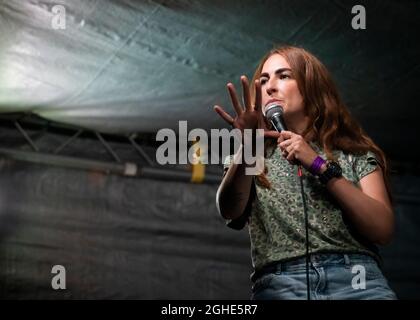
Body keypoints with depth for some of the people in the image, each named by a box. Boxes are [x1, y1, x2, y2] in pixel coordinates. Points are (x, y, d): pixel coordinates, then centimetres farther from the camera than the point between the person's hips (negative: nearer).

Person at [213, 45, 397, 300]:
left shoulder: (355, 153, 14)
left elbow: (384, 230, 1)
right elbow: (230, 211, -3)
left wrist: (321, 167, -4)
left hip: (356, 279, -1)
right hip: (279, 284, 1)